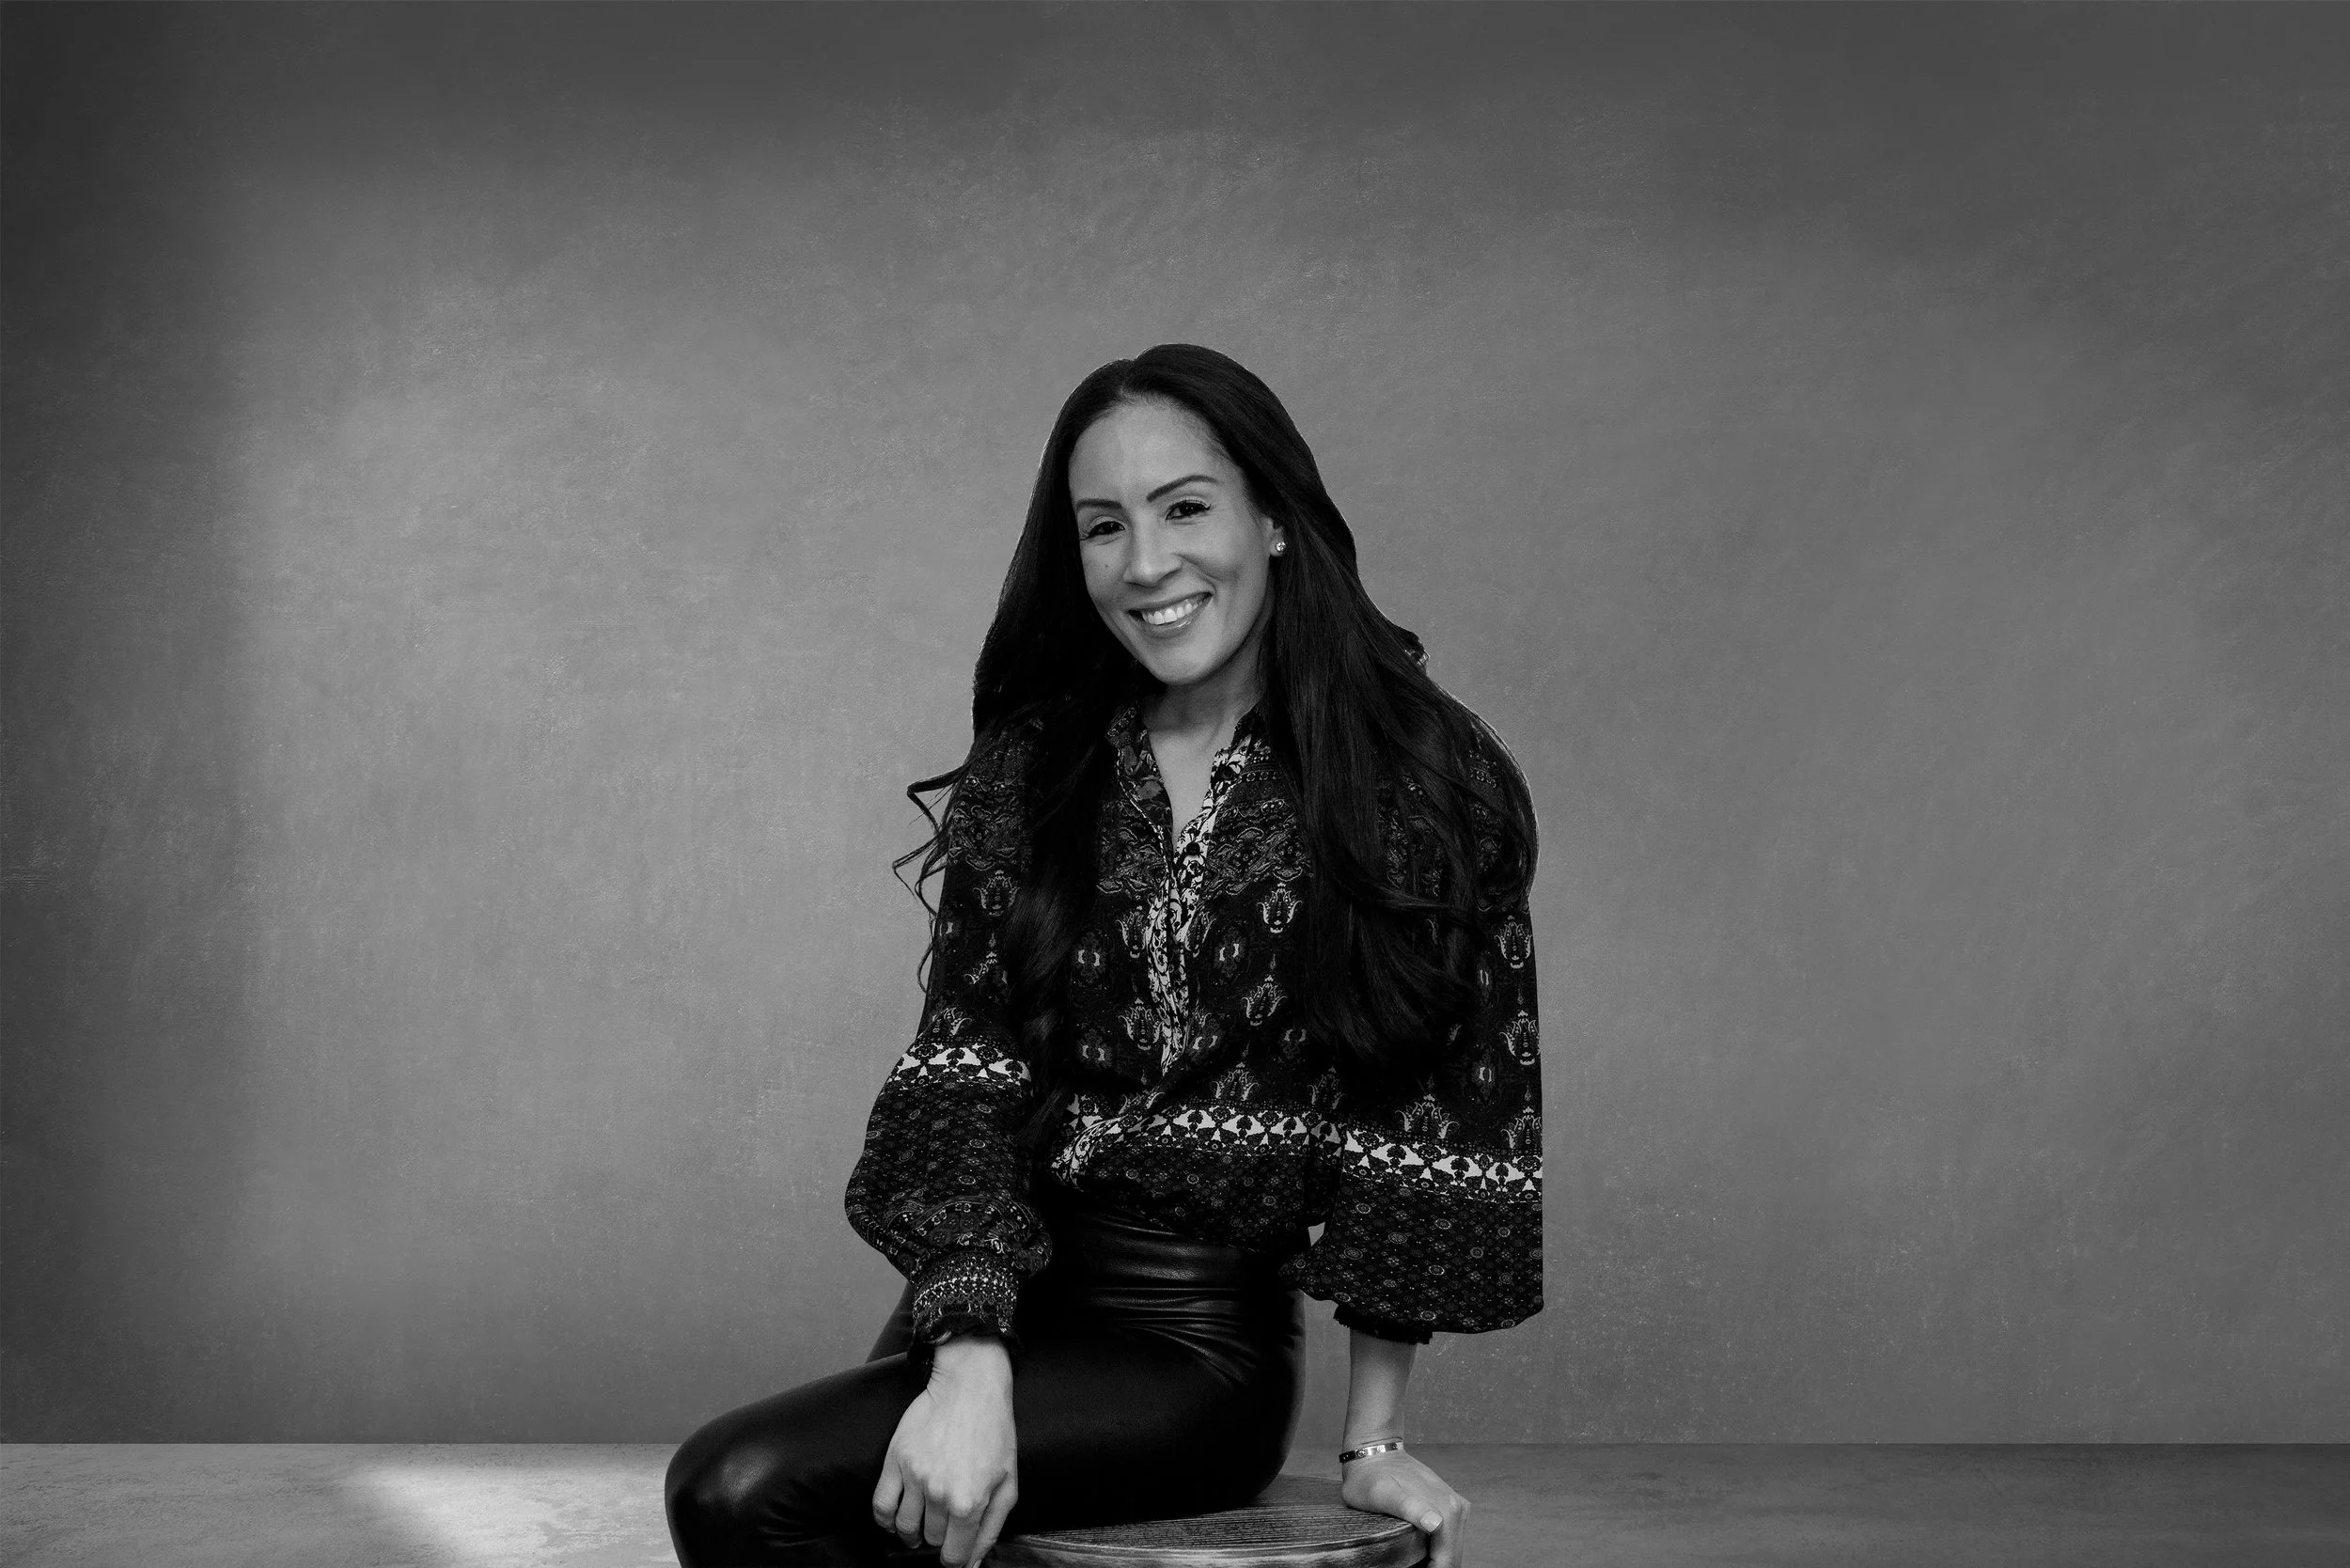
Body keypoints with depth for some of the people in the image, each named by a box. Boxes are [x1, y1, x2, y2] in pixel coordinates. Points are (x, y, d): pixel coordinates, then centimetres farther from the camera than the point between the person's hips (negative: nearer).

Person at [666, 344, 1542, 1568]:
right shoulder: (1028, 765, 6)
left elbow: (1438, 1116, -1)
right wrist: (969, 1356, -18)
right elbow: (961, 1066, -3)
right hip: (997, 1295, 4)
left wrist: (1373, 1443, -2)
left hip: (1201, 1344, -4)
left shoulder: (1432, 780, -3)